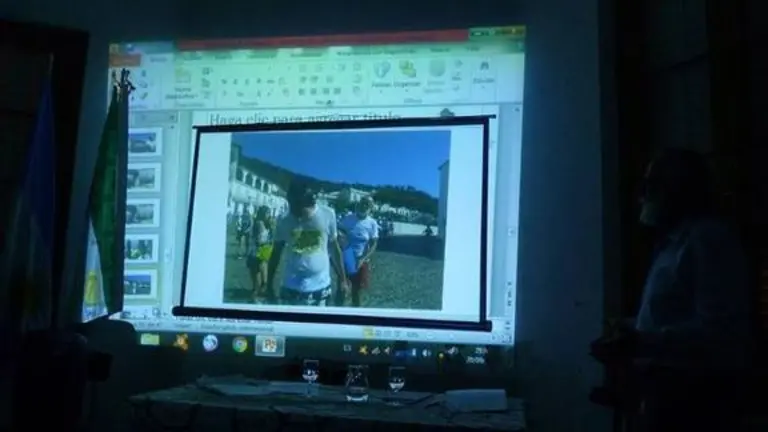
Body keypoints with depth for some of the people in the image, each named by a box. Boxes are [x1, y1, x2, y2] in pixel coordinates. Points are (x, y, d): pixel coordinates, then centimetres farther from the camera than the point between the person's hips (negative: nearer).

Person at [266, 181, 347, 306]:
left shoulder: (328, 215, -6)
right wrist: (269, 284, 6)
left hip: (321, 287, 1)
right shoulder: (285, 221, -6)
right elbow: (276, 253, 5)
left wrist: (342, 280, 8)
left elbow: (334, 248, 5)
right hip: (292, 289, 0)